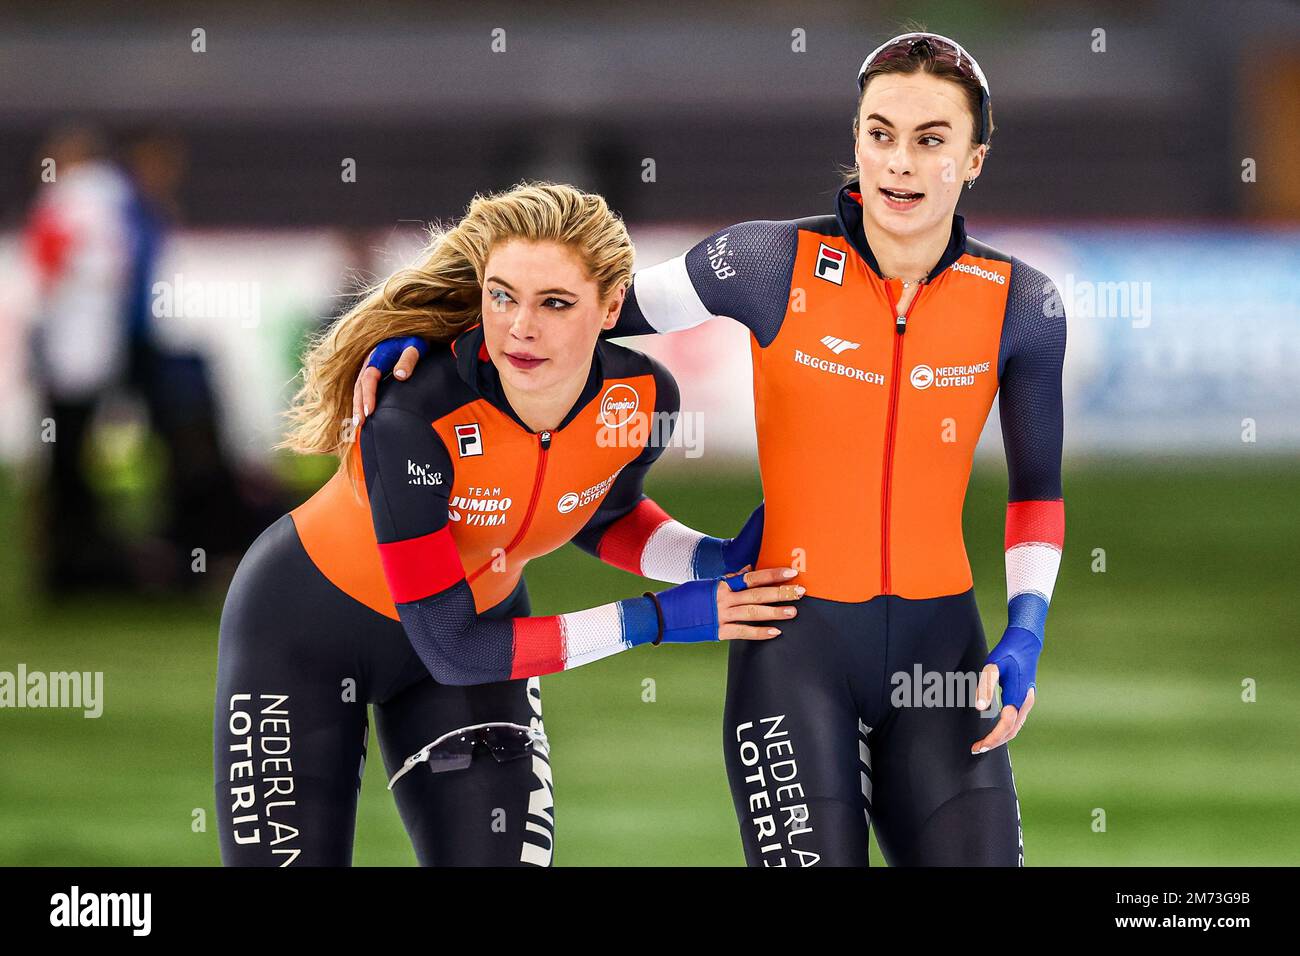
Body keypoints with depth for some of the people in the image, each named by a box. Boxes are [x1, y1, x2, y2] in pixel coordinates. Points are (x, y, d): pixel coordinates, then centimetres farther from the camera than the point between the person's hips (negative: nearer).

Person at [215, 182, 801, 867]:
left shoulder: (640, 399, -21)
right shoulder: (413, 417, -37)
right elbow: (450, 650, -31)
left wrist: (712, 561, -16)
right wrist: (655, 619, -29)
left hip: (482, 613, 4)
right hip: (303, 630, -4)